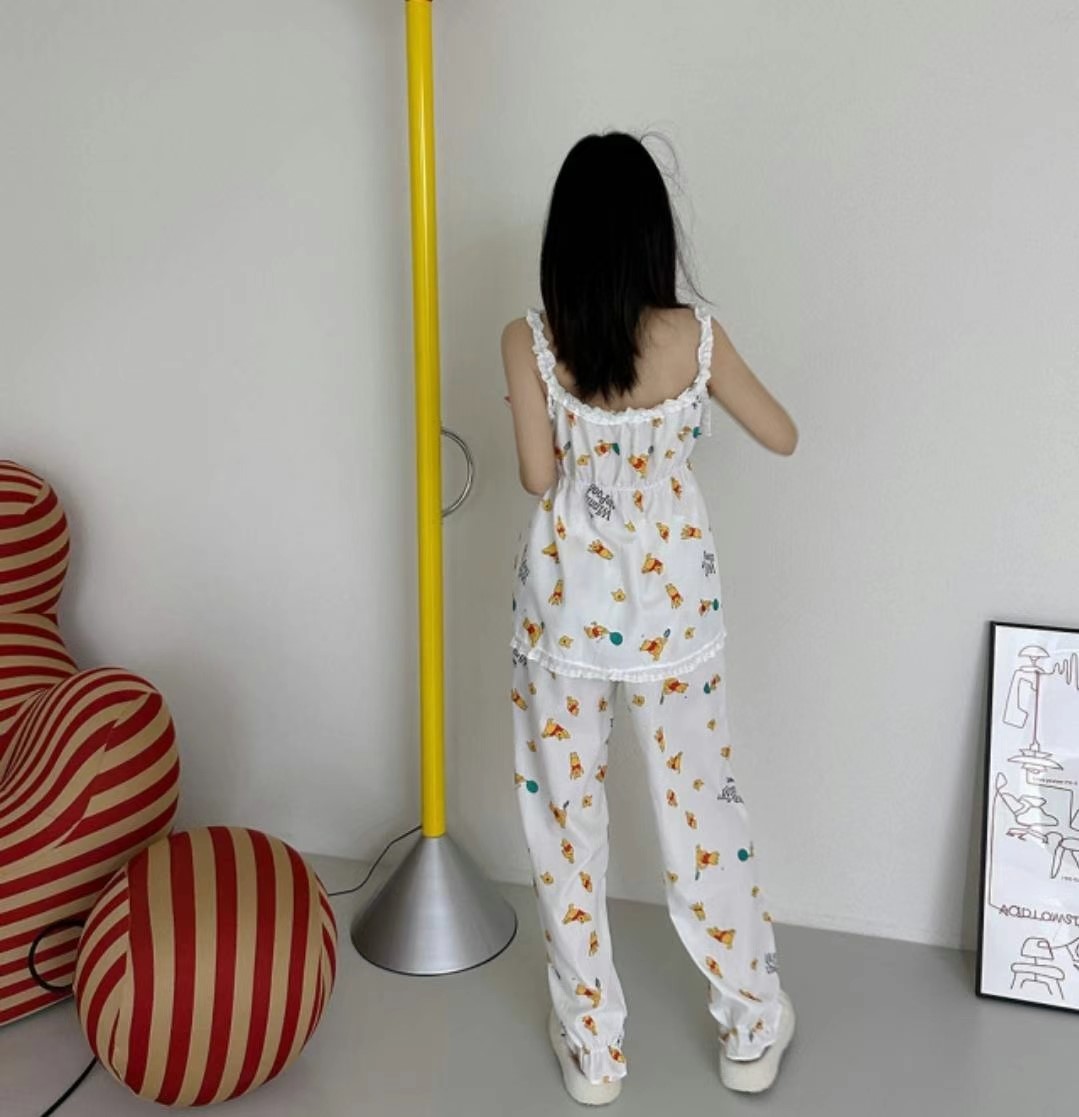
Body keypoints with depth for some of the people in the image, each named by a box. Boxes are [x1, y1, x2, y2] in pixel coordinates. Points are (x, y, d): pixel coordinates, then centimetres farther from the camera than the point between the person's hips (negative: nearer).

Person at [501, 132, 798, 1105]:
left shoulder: (528, 341, -11)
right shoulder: (695, 336, -9)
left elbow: (538, 476, -8)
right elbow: (783, 437, 3)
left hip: (567, 606, -1)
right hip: (672, 605, 1)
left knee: (566, 817, 13)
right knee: (699, 806, 14)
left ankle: (593, 1046, 25)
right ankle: (754, 1028, 30)